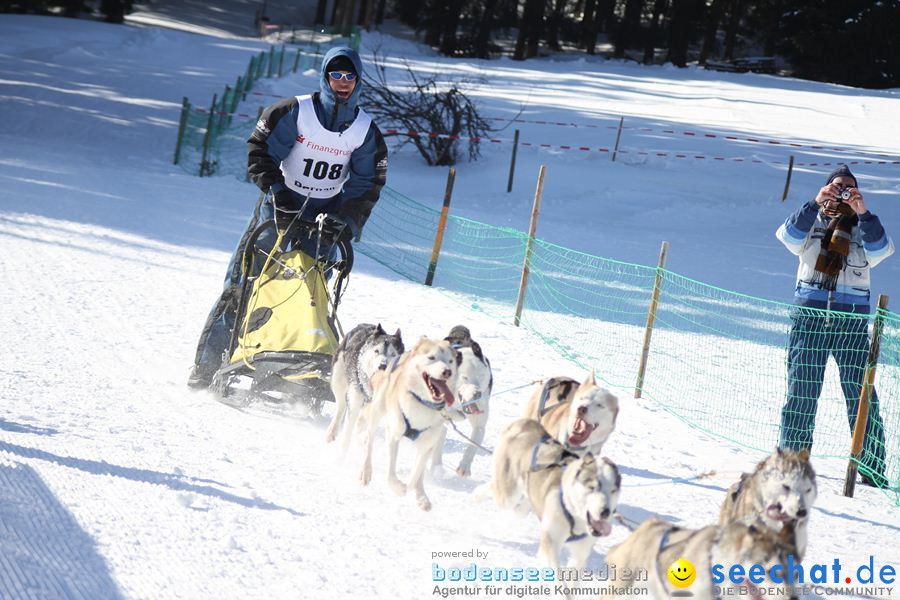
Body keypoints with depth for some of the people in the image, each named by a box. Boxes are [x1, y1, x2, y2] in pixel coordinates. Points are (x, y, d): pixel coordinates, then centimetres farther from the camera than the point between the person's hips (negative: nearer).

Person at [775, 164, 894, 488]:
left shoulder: (863, 227, 14)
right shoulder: (812, 222, 12)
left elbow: (881, 249, -8)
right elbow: (789, 235, -10)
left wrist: (863, 213, -21)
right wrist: (816, 203, -21)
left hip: (852, 319, 0)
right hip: (809, 315, 0)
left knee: (861, 394, -5)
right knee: (801, 390, 0)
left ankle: (872, 469, -4)